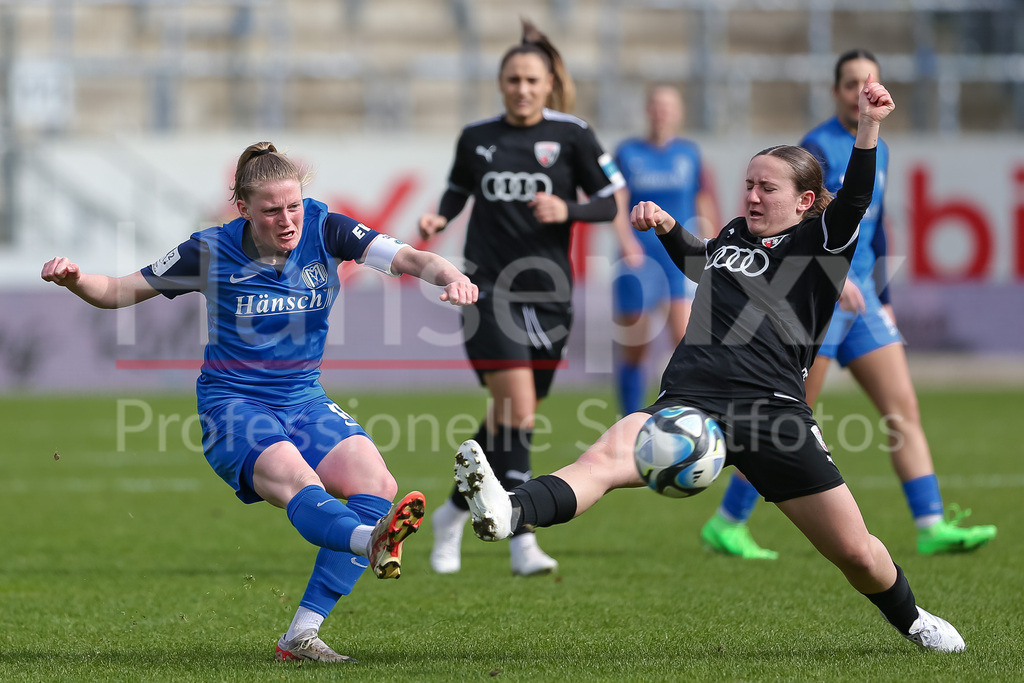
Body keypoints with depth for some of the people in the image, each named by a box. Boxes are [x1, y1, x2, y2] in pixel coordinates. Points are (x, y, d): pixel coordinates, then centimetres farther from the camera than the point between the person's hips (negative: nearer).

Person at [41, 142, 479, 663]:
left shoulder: (323, 228, -3)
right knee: (294, 480, -35)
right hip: (233, 404, -4)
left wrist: (448, 276, -34)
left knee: (376, 486, -20)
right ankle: (372, 541, -69)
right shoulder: (213, 251, -8)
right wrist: (74, 279, -21)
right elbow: (121, 292, 1)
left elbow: (406, 257, -12)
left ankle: (301, 634, -22)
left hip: (304, 401, 4)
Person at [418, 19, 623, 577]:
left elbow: (609, 204, 1)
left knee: (508, 415, 9)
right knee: (517, 408, -17)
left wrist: (567, 210, -18)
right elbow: (457, 191, 20)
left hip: (548, 292, 1)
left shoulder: (571, 134, 1)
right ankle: (522, 541, -18)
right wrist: (439, 218, 0)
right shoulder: (476, 137, 5)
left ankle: (454, 512, 32)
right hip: (489, 289, -1)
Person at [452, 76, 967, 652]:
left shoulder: (820, 243, 9)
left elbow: (854, 200, -12)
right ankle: (507, 514, -56)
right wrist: (665, 225, 33)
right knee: (606, 455, -28)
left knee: (855, 552, 1)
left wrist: (869, 126, -22)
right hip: (690, 403, 3)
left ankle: (912, 620, 33)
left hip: (772, 406, -3)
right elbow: (698, 262, 49)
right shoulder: (733, 237, 25)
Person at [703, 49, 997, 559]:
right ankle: (726, 525, 5)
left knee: (904, 408, -2)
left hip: (860, 300, 8)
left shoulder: (876, 152, 16)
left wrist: (883, 298, 23)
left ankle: (931, 527, -4)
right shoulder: (817, 148, -10)